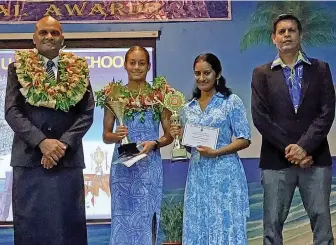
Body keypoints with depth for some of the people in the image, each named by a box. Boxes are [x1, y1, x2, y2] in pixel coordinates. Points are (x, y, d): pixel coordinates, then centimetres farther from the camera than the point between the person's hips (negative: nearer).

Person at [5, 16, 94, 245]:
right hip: (29, 157, 0)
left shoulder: (78, 70, 8)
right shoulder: (18, 68, 6)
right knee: (29, 225, 6)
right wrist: (42, 141, -15)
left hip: (68, 158, 1)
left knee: (69, 225, 6)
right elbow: (11, 111, -2)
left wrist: (63, 144, -11)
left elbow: (87, 113, 2)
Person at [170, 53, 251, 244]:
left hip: (225, 174, -4)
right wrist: (179, 136, -3)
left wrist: (215, 152, -17)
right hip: (197, 175, 5)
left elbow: (244, 140, -6)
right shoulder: (188, 108, 11)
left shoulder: (232, 101, -3)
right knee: (197, 227, 9)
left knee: (226, 227, 0)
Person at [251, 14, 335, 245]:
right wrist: (288, 148, -10)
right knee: (273, 222, 4)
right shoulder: (262, 73, 7)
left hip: (315, 158, 1)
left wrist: (304, 146, -12)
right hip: (276, 160, 0)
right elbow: (260, 117, -3)